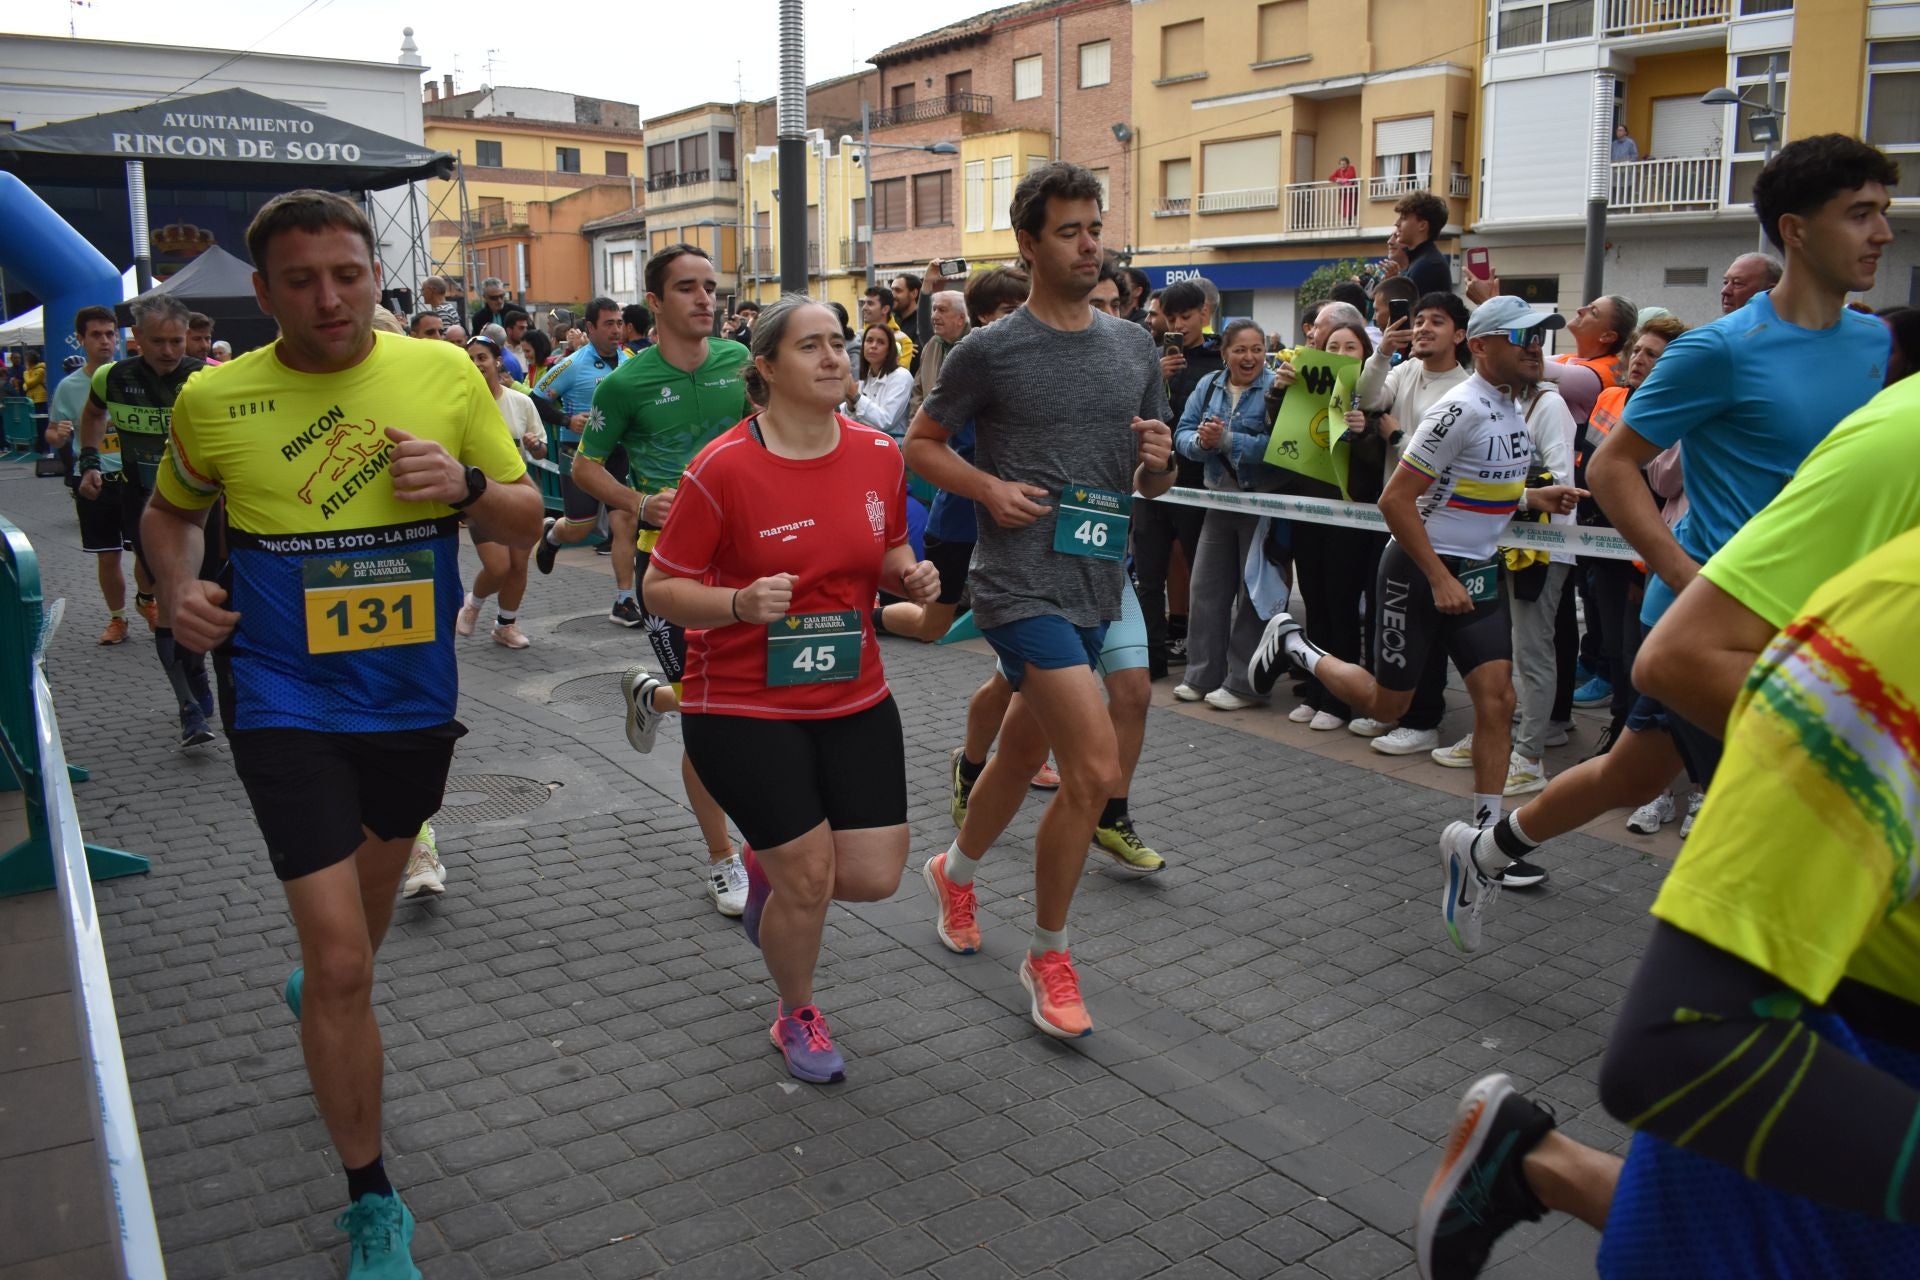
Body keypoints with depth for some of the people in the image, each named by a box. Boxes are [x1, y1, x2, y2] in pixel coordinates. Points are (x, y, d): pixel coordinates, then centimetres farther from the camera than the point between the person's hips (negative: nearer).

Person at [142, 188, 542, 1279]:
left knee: (380, 875, 28)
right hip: (289, 705, -3)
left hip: (417, 697, 3)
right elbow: (171, 511, 13)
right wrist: (178, 588, -7)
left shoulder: (447, 374, -6)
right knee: (342, 961, -8)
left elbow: (529, 520, 1)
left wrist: (468, 485, -20)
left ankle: (327, 988, 63)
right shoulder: (213, 400, -7)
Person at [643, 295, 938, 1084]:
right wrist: (742, 603, -27)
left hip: (854, 699, 5)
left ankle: (772, 867, 38)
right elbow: (660, 589, -10)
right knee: (810, 880, -1)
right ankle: (797, 1019, 31)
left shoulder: (880, 455, 0)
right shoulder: (723, 468, -15)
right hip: (744, 706, -5)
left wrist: (910, 575, -7)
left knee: (875, 876, 3)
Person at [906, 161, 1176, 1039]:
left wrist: (1158, 460, -5)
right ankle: (1048, 957, 5)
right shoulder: (992, 351, -6)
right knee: (1096, 771, -15)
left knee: (1022, 754, 20)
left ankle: (954, 872, 48)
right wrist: (988, 487, -14)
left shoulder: (1133, 346, 11)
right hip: (1022, 582, -6)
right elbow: (919, 443, 3)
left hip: (1096, 586, 7)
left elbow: (1151, 483, 18)